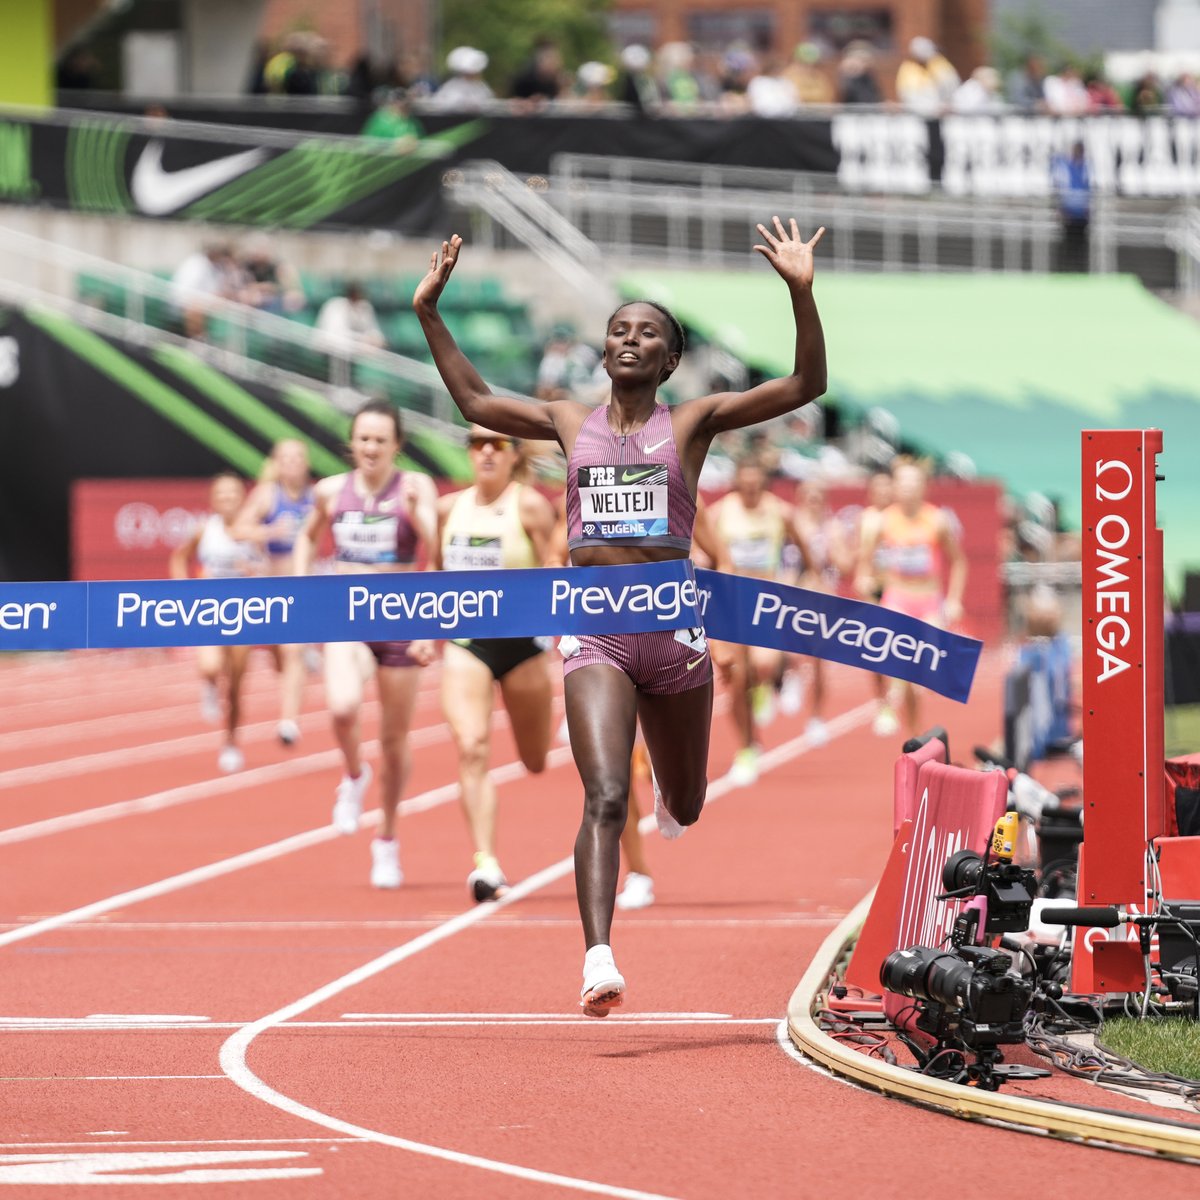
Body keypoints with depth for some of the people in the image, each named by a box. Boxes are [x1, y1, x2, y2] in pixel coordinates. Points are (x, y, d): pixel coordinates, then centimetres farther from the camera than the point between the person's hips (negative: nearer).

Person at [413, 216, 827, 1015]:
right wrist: (430, 313, 19)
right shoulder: (572, 423, 10)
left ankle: (672, 787, 58)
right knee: (605, 798, -19)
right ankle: (600, 958, -28)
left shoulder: (693, 423, 3)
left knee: (685, 807, 18)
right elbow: (475, 401, 24)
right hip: (594, 630, 0)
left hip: (674, 628, 0)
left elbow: (806, 385, -5)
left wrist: (802, 292, -16)